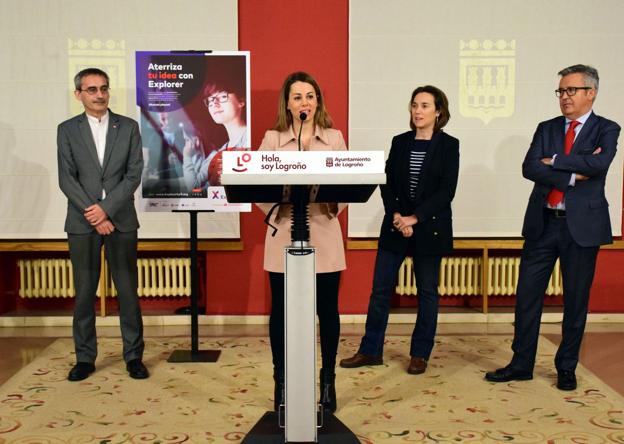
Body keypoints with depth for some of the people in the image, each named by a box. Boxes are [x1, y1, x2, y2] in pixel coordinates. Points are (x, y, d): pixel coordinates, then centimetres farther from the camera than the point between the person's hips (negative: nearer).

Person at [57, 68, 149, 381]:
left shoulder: (128, 127, 6)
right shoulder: (67, 130, 6)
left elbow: (134, 174, -2)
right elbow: (66, 179, -1)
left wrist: (106, 208, -11)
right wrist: (93, 215, -11)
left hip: (121, 220, 0)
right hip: (82, 222, 0)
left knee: (128, 290, 3)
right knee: (84, 291, 5)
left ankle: (134, 356, 13)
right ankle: (85, 358, 17)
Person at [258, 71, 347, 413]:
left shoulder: (334, 138, 8)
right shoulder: (272, 138, 5)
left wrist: (333, 200, -14)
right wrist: (276, 203, -16)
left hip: (324, 233, 1)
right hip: (283, 233, 0)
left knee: (327, 310, 6)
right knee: (281, 309, 7)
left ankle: (328, 381, 21)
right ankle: (281, 381, 23)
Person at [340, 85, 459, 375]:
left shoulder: (448, 145, -2)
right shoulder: (400, 142, 8)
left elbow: (447, 191, -10)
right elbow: (387, 184, 4)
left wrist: (414, 218, -16)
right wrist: (396, 216, -11)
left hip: (430, 228, -3)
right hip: (395, 226, 3)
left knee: (427, 291, 7)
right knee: (380, 288, 4)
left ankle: (420, 354, 20)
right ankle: (371, 351, 16)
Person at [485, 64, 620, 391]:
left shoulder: (606, 129, 3)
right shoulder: (547, 128, 11)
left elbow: (599, 162, -18)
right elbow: (529, 168, -4)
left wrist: (554, 161, -10)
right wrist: (571, 175, -13)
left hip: (582, 225, -3)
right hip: (542, 223, 3)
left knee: (576, 300, 7)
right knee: (527, 295, 4)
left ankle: (566, 369, 21)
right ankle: (521, 364, 17)